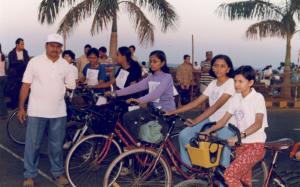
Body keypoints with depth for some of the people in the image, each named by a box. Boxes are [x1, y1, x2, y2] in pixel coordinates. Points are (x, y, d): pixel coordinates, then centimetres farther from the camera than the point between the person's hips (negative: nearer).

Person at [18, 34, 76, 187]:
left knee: (56, 145, 12)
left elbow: (71, 85, 13)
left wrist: (58, 87, 3)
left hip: (58, 112, 3)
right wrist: (21, 107, -5)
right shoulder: (35, 62, -4)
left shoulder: (65, 65, 5)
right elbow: (26, 85, -3)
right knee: (32, 144, 5)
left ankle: (58, 173, 27)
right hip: (36, 111, -2)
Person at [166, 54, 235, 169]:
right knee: (184, 135, -6)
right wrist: (173, 112, -2)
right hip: (211, 120, 7)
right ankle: (187, 166, 8)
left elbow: (216, 106, -23)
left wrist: (196, 120, -31)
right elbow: (196, 102, 4)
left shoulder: (231, 83, -13)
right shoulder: (213, 84, 8)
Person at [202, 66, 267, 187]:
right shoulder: (235, 98, 7)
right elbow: (224, 120, 9)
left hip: (255, 145, -6)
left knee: (229, 175, -19)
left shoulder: (257, 97, -10)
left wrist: (240, 136, -32)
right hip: (241, 145, 7)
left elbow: (258, 123, -20)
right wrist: (209, 130, -5)